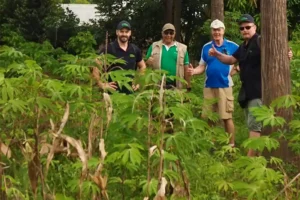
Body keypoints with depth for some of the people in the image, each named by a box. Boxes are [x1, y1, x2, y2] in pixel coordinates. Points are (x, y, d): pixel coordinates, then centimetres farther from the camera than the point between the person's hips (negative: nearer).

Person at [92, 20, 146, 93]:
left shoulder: (135, 49, 9)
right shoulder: (108, 49, -6)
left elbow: (143, 67, 23)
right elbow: (96, 67, -9)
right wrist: (102, 85, -13)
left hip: (130, 92, 4)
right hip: (112, 92, -4)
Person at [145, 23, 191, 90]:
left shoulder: (182, 48, 8)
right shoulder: (154, 46, 9)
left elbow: (186, 68, 8)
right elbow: (146, 62, 13)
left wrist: (188, 86, 5)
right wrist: (149, 61, -11)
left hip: (175, 86, 0)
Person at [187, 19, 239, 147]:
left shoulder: (232, 46, -1)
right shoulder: (206, 47, 9)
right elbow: (202, 66, 8)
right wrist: (194, 71, -10)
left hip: (224, 86, -4)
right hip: (209, 86, 4)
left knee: (227, 117, -3)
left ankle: (231, 145, 6)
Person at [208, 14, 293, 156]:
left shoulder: (260, 42, -12)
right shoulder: (243, 46, 16)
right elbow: (231, 60, 24)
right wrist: (217, 54, 9)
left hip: (258, 91, -10)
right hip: (248, 91, 10)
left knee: (254, 125, -12)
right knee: (252, 125, 15)